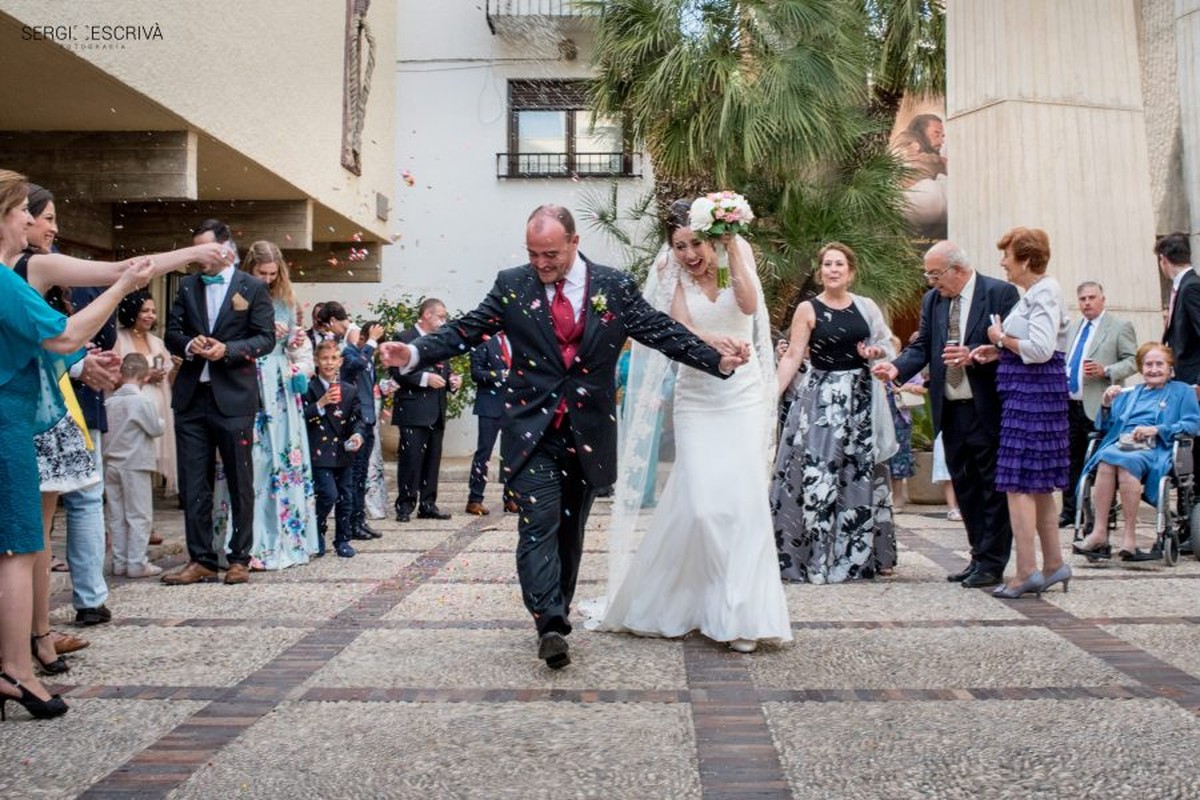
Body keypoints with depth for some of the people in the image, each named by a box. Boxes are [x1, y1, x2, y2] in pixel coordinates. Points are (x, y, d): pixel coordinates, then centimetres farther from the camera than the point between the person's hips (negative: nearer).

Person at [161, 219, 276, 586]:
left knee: (240, 482, 5)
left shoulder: (253, 287, 1)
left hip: (234, 399, -4)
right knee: (193, 483, 5)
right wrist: (189, 345, -9)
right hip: (192, 398, 4)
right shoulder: (187, 286, 13)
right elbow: (172, 333, 12)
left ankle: (240, 558, 16)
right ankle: (200, 559, 13)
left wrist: (227, 349, -17)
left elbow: (266, 338, -3)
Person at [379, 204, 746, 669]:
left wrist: (718, 361, -14)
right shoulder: (512, 286, 2)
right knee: (539, 525, -12)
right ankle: (550, 624, -15)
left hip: (588, 433, 2)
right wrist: (414, 353, -16)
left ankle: (557, 615, 26)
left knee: (570, 530, 12)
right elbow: (465, 331, -1)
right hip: (532, 430, -1)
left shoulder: (616, 287, 1)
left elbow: (664, 331, -2)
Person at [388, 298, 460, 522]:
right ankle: (405, 506, 1)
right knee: (411, 459, -6)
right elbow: (397, 371, -13)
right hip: (413, 410, -7)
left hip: (436, 411, 7)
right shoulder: (404, 338, -4)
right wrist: (425, 378, -20)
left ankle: (427, 505, 16)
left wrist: (452, 381, 3)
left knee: (432, 460, 9)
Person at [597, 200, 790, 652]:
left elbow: (749, 305, -14)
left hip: (744, 396, 1)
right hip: (697, 399, 0)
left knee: (746, 500, -5)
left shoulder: (740, 258, 4)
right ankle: (680, 604, 12)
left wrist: (732, 247, -15)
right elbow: (681, 330, -12)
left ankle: (739, 615, 5)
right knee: (699, 503, -9)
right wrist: (714, 341, -33)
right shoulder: (673, 278, 2)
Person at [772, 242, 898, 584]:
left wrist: (876, 352, -6)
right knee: (817, 476, -7)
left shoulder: (866, 307, 8)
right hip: (821, 399, -3)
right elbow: (792, 356, -6)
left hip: (861, 399, 4)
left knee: (861, 477, 8)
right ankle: (816, 559, 1)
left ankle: (863, 555, 20)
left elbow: (886, 346, 17)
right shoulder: (808, 309, -2)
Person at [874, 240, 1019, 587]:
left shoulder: (1000, 293, -7)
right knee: (964, 487, 14)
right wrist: (897, 368, -12)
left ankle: (991, 563, 10)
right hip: (951, 411, 7)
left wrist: (974, 356, -24)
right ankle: (979, 556, 26)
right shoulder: (932, 299, 10)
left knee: (993, 487, 2)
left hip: (987, 409, -6)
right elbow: (922, 346, 6)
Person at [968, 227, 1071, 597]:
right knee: (1038, 484, 14)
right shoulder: (1035, 293, 16)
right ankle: (1053, 563, 22)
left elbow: (1041, 349, -23)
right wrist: (1000, 352, 8)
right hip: (1031, 393, 11)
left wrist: (1002, 338, -9)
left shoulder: (1044, 293, -13)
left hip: (1032, 394, -11)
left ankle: (1027, 571, -6)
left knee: (1019, 483, -9)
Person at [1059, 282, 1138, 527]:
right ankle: (1070, 511, 20)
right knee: (1072, 460, 11)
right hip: (1070, 405, 6)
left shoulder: (1120, 326, -1)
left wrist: (1105, 371, -21)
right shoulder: (1072, 328, 18)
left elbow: (1133, 361, -7)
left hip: (1099, 408, -6)